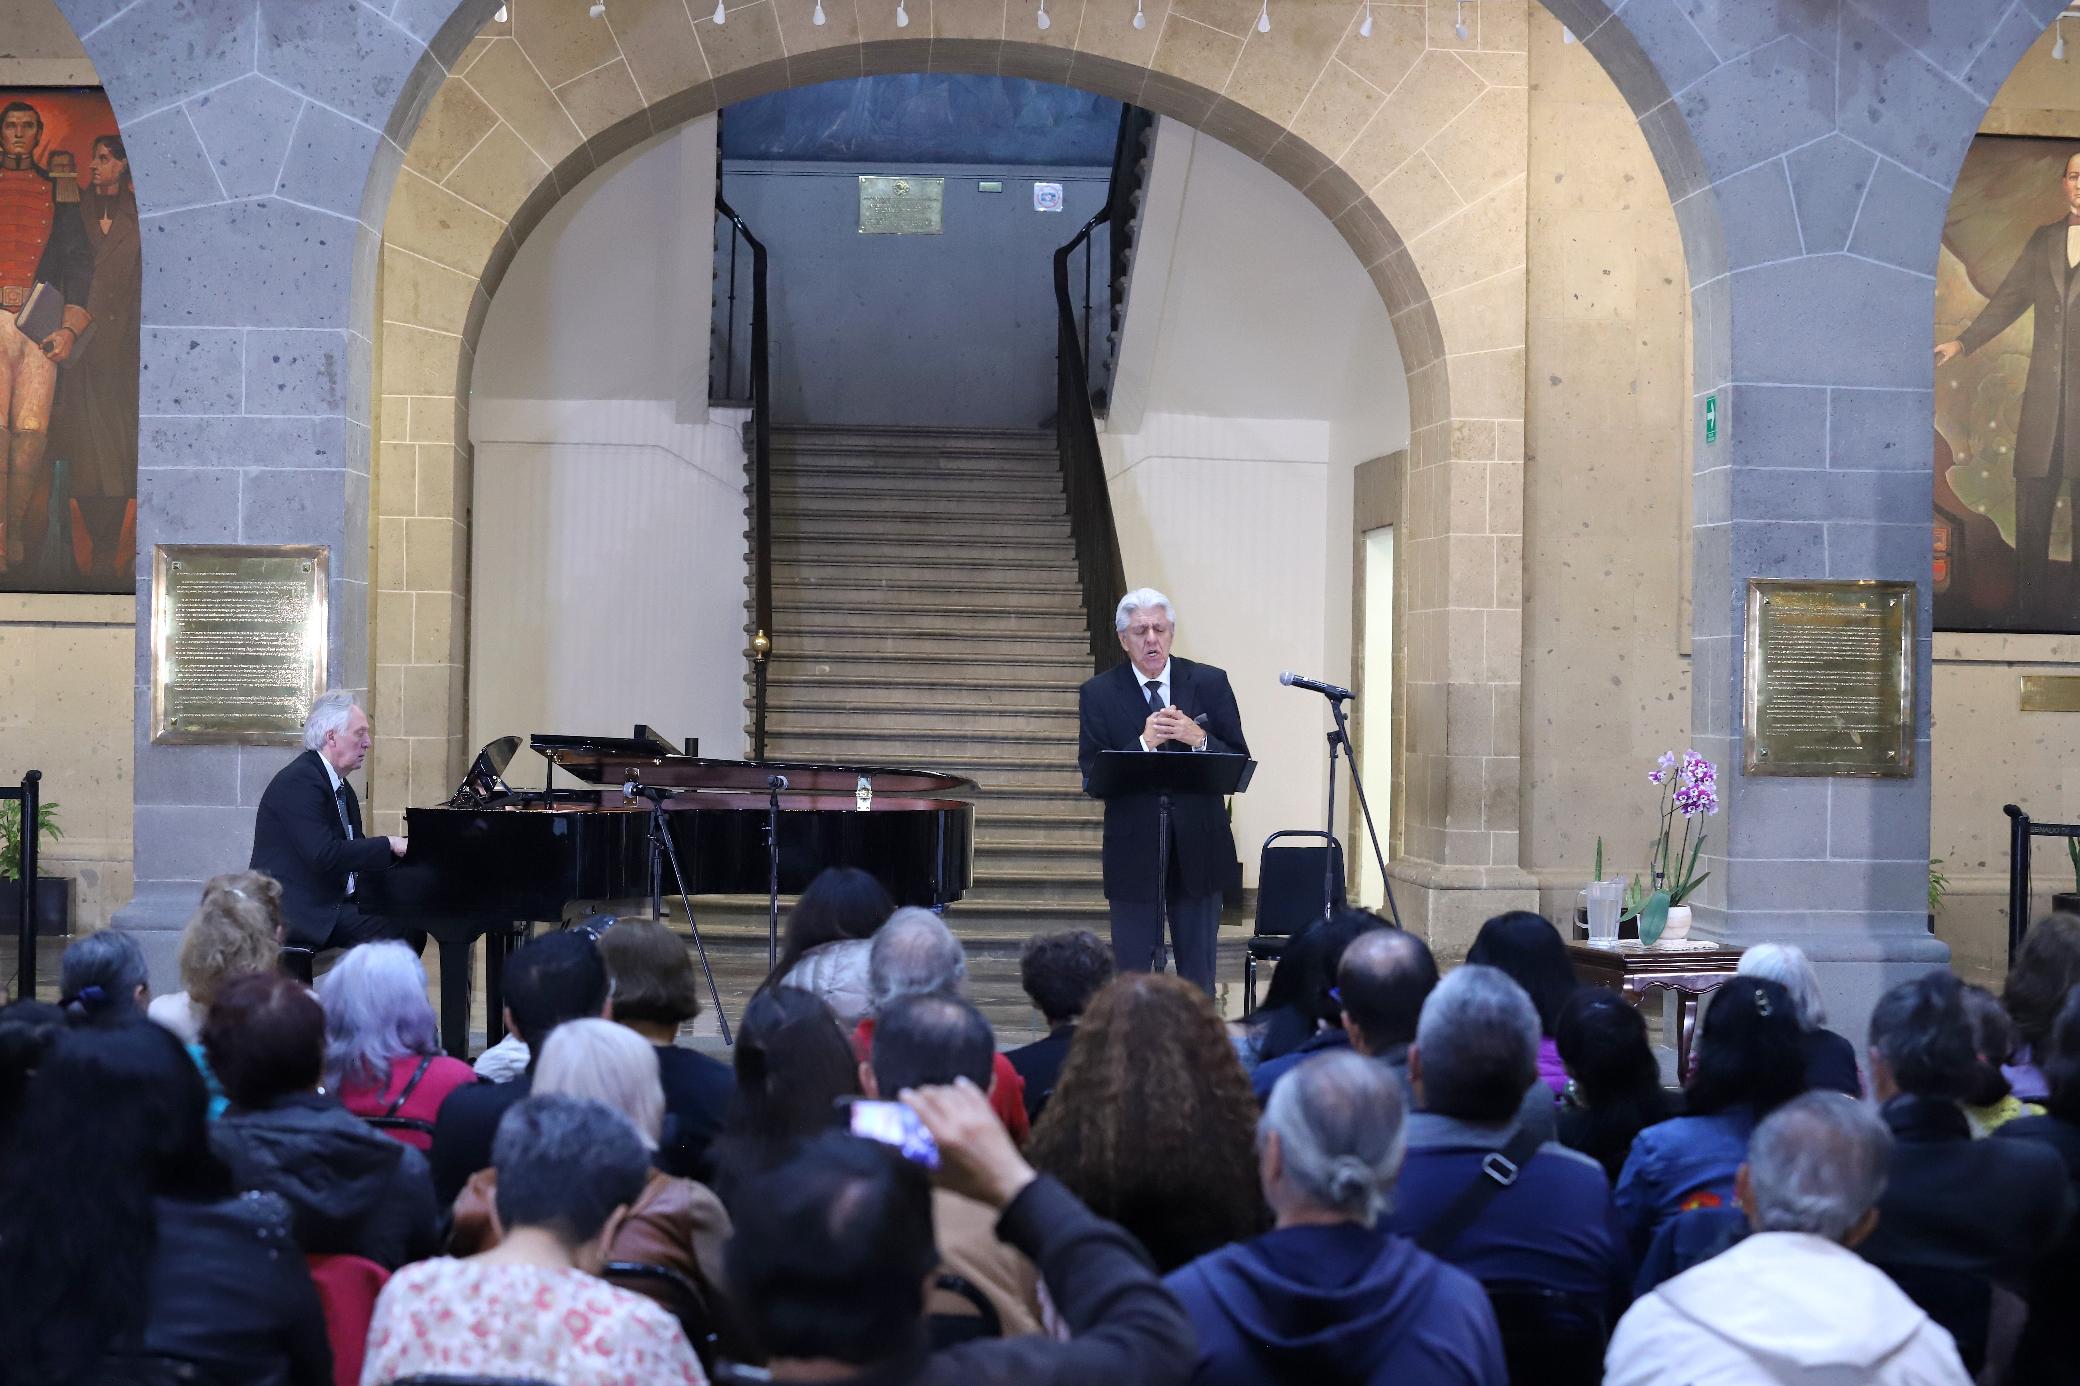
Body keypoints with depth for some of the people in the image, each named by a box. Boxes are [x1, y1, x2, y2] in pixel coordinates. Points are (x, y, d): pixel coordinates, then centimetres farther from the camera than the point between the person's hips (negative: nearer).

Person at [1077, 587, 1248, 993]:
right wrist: (1143, 743, -24)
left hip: (1198, 848, 1)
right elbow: (1092, 779, -10)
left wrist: (1199, 739, -20)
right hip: (1133, 851, -1)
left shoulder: (1209, 683, 1)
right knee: (1132, 973, 4)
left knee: (1199, 976, 9)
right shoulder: (1099, 694, -3)